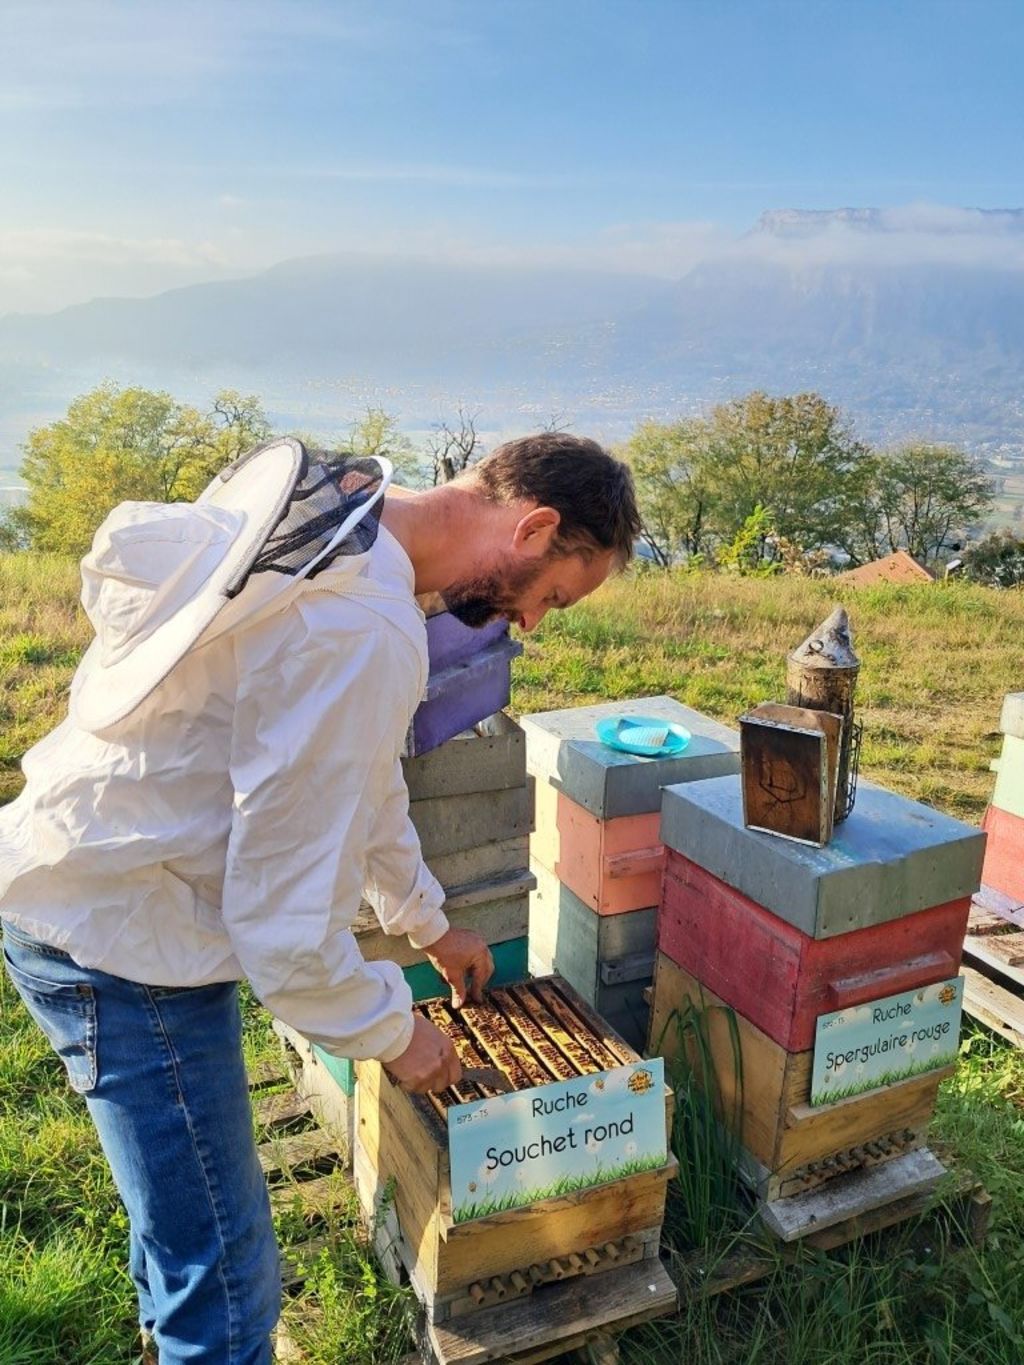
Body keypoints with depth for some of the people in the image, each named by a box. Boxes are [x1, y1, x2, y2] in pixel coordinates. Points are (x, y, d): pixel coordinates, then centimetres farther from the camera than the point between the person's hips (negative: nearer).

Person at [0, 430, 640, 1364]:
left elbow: (352, 775, 14)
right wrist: (393, 1032, -6)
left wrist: (430, 923, 23)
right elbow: (286, 921, -26)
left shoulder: (335, 515, 2)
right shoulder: (365, 636, -31)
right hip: (121, 943, -10)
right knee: (227, 1286, 5)